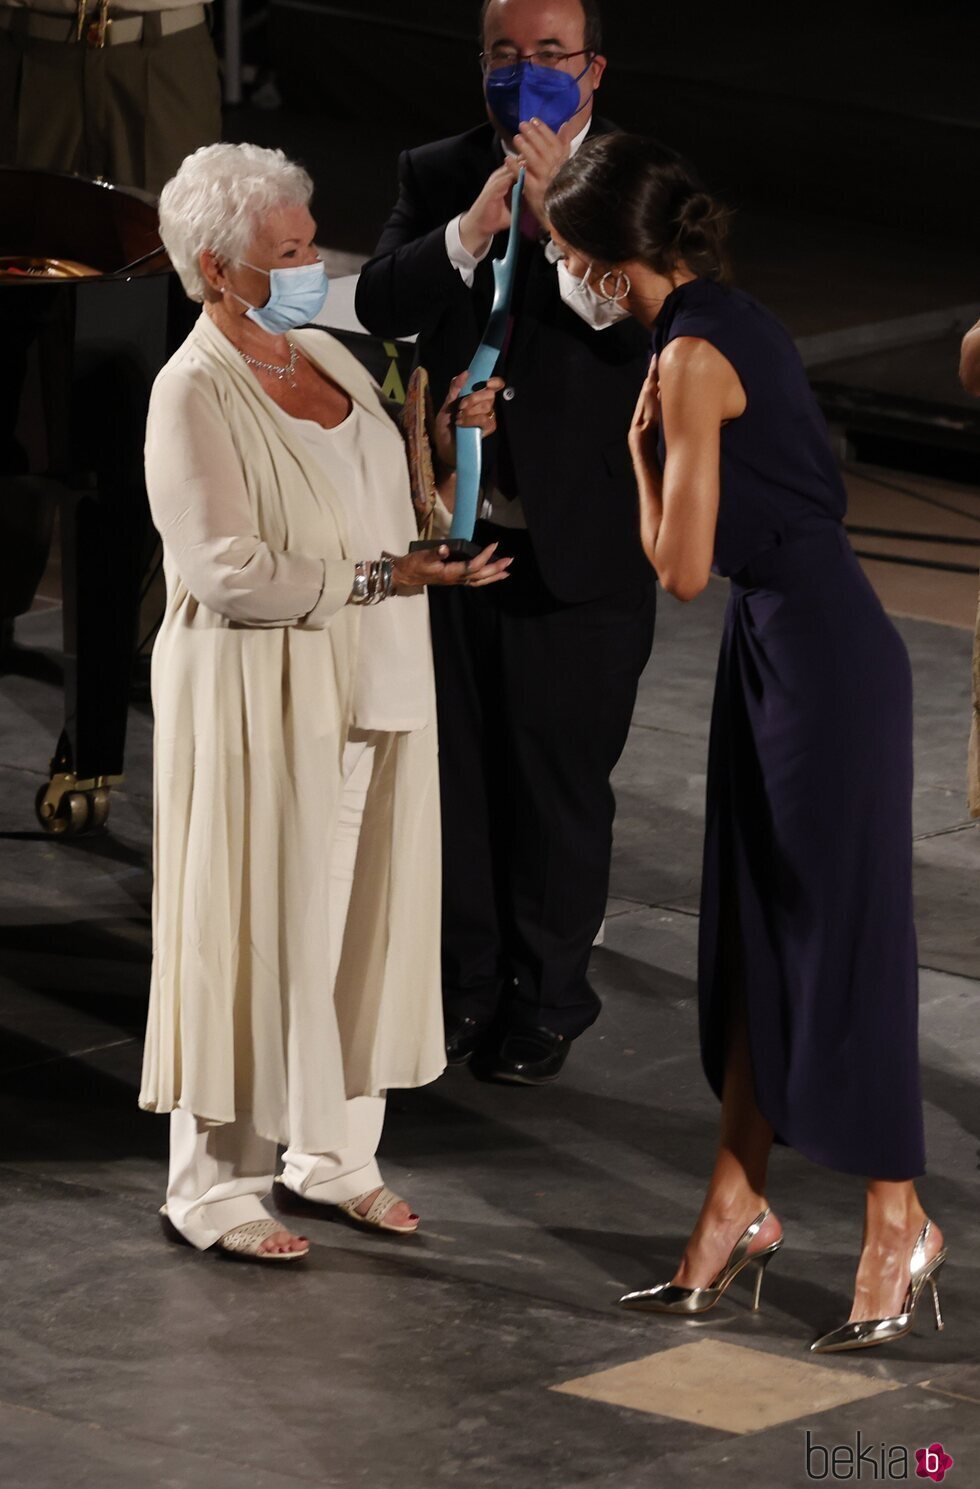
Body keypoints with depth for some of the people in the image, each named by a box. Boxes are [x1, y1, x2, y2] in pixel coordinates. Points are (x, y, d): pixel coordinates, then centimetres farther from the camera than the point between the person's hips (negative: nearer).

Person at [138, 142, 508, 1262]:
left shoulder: (327, 357, 11)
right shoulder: (194, 393, -14)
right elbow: (227, 570, -21)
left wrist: (442, 437, 4)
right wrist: (379, 580, -22)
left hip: (369, 694, 8)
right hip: (256, 700, -8)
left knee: (361, 920, 12)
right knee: (253, 933, -2)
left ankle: (329, 1153, 25)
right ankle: (211, 1188, 8)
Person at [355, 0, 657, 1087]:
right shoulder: (438, 175, 3)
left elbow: (646, 319, -21)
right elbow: (380, 304, -10)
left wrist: (559, 215, -30)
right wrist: (471, 230, -24)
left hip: (581, 546, -3)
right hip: (452, 530, 3)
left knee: (561, 782, 6)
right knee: (458, 771, 14)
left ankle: (547, 998, 22)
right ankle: (466, 984, 29)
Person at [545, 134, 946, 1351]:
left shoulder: (693, 357, -20)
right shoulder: (726, 322, 9)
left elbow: (681, 567, -17)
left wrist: (641, 448, -5)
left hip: (819, 655, -10)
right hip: (779, 643, 10)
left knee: (839, 937, 0)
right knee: (753, 932, 15)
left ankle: (900, 1224, 12)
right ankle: (739, 1204, 24)